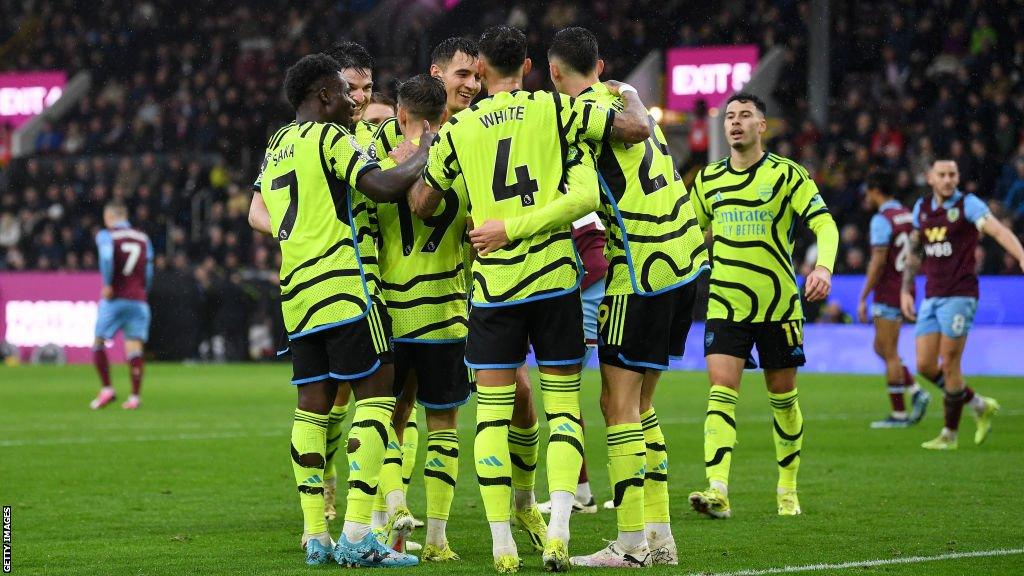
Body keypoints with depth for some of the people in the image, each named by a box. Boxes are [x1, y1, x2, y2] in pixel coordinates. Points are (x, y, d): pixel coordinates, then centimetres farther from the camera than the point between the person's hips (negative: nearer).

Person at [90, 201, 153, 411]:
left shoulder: (106, 235, -1)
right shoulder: (143, 238, 13)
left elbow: (106, 258, -20)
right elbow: (149, 270, 11)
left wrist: (108, 285, -13)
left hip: (114, 299, -4)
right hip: (138, 300, 4)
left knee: (99, 342, 9)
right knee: (134, 348, 0)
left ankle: (107, 390, 1)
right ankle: (135, 397, -5)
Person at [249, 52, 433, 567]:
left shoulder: (276, 145, 18)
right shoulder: (329, 136, -6)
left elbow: (259, 216, 28)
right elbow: (383, 188, -16)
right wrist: (424, 156, -2)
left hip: (297, 291, 8)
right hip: (342, 288, -8)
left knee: (313, 405, 7)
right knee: (377, 395, -7)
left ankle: (315, 537, 6)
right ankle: (358, 534, -15)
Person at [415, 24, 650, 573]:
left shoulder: (457, 129, 5)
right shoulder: (555, 108, 1)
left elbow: (421, 205, 12)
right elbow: (636, 128, 2)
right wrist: (628, 94, 23)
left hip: (493, 283, 0)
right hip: (553, 276, 0)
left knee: (493, 409, 4)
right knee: (563, 405, 6)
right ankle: (557, 531, -10)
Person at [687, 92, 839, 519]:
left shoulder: (787, 174, -4)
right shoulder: (708, 179, 8)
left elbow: (825, 225, -11)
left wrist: (823, 267, -29)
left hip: (779, 304, -2)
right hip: (725, 304, 2)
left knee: (783, 398, 8)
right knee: (722, 391, -14)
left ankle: (788, 490, 24)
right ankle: (717, 492, -23)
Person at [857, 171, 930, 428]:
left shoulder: (881, 220, -14)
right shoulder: (908, 216, 12)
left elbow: (878, 262, -20)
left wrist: (863, 298, -16)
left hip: (887, 293, -9)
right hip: (904, 290, 9)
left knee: (889, 353, -3)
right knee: (881, 348, 16)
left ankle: (899, 414, -2)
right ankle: (916, 392, 5)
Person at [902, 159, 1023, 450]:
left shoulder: (968, 204, -8)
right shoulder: (922, 207, 11)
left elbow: (999, 230, -23)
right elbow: (914, 250, 21)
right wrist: (905, 290, 15)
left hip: (959, 295, -6)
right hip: (931, 297, 6)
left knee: (949, 365, -5)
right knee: (925, 366, 2)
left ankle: (950, 434, 8)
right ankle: (980, 406, 21)